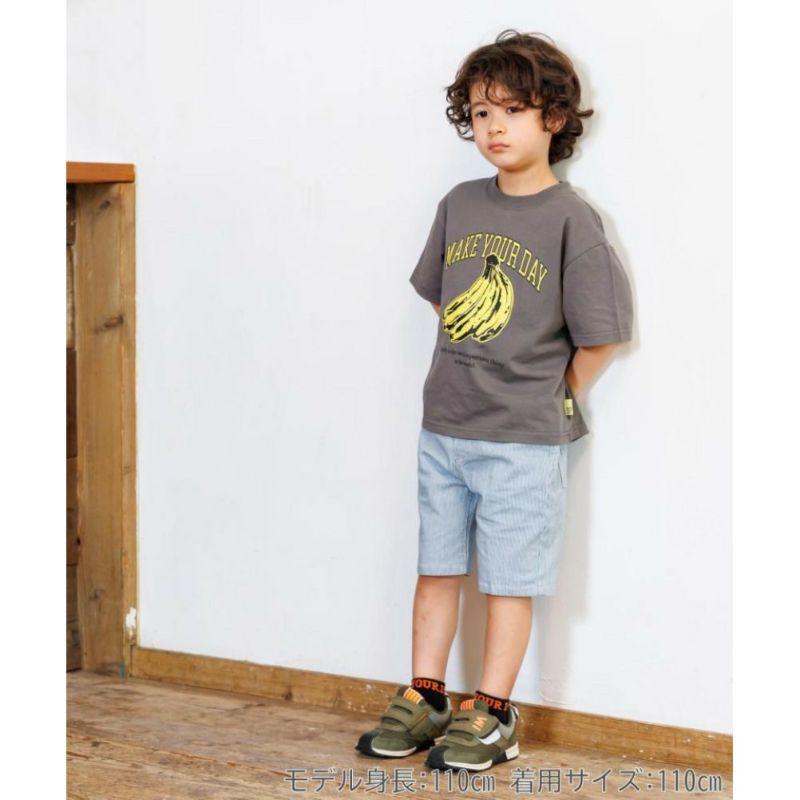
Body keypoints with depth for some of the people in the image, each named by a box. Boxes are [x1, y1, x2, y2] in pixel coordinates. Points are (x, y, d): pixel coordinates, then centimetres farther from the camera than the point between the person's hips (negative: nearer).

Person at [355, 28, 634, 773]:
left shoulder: (571, 220, -12)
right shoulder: (460, 204, 4)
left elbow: (597, 338, -9)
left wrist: (554, 404, -1)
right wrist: (468, 376, 11)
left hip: (523, 440, -5)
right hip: (443, 426, 5)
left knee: (509, 578, 4)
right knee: (436, 566, 13)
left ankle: (491, 714, 13)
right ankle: (424, 699, 24)